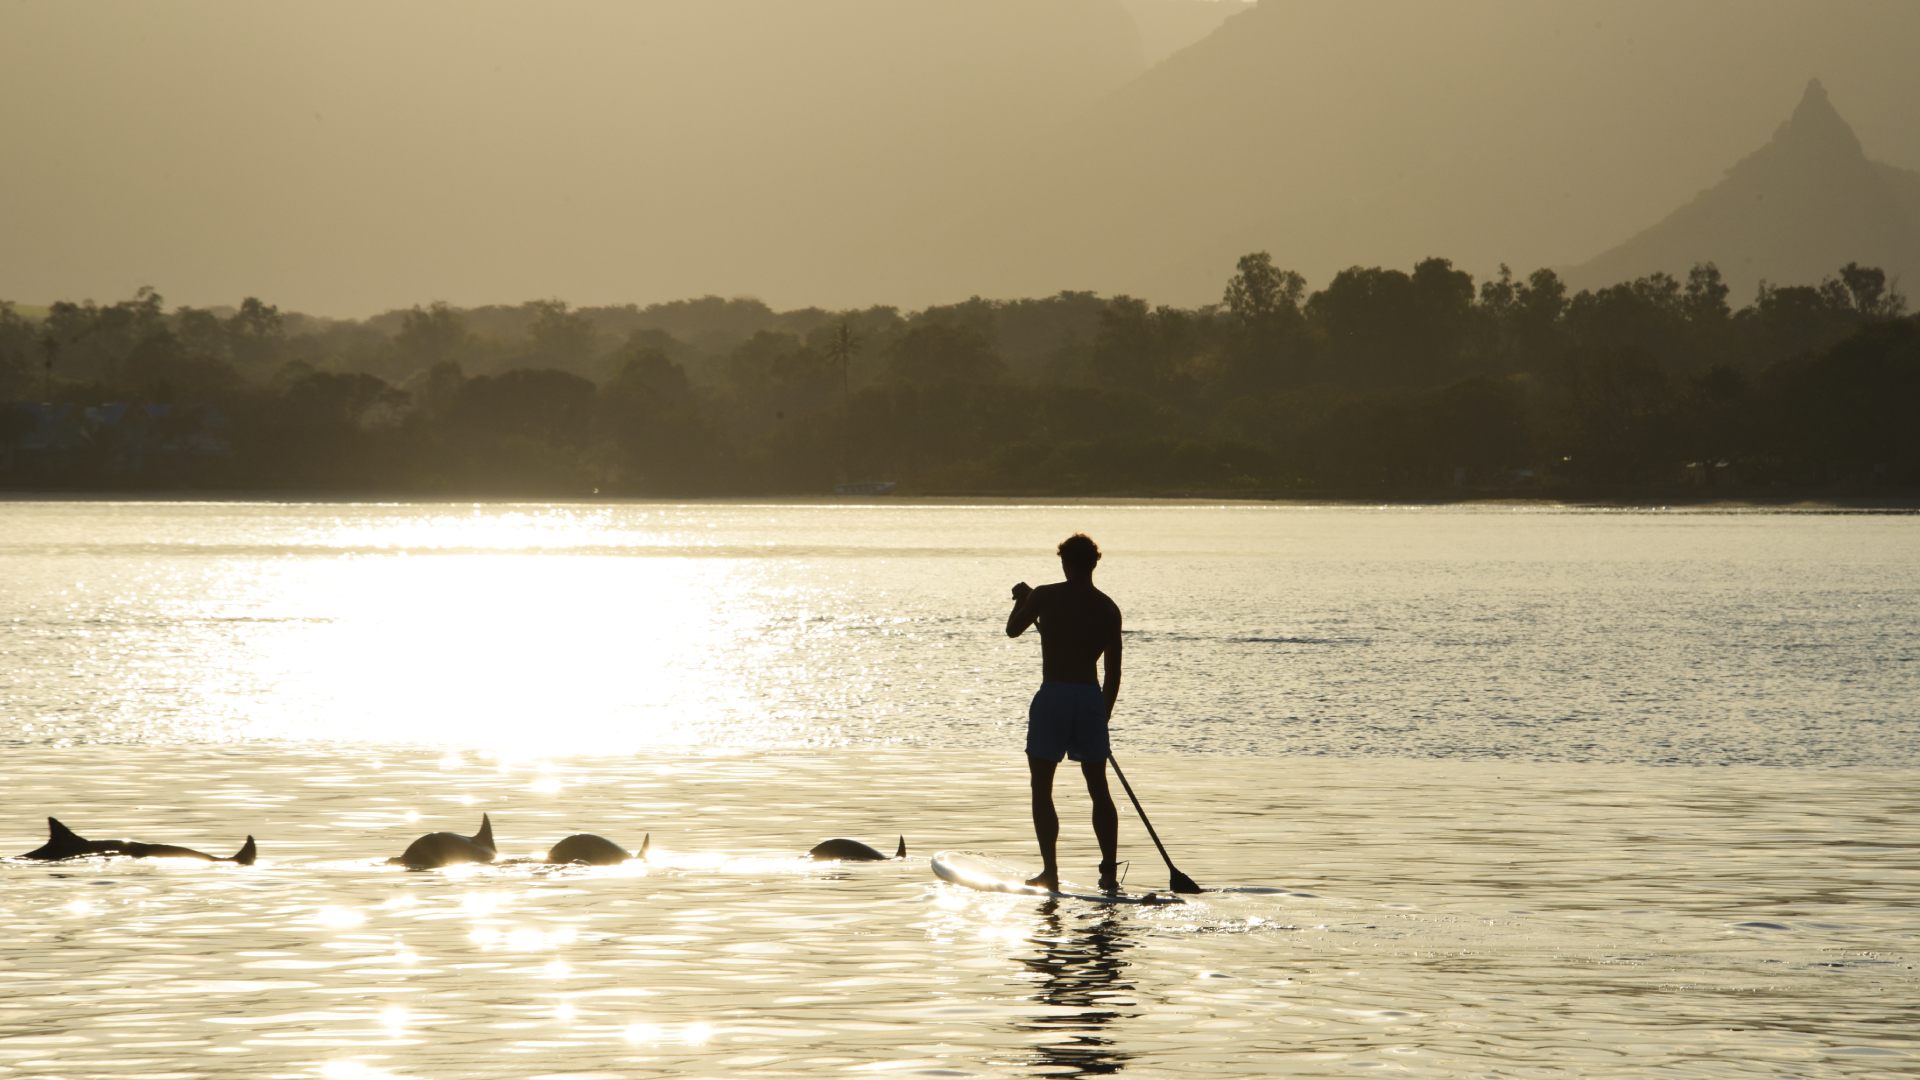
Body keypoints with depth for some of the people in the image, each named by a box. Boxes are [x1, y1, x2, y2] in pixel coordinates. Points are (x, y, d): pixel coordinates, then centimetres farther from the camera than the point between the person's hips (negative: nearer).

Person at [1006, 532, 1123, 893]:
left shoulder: (1045, 596, -7)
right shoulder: (1108, 608, 5)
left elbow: (1013, 630, 10)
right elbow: (1113, 670, 8)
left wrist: (1022, 599, 28)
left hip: (1053, 697, -3)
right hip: (1091, 698, 3)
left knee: (1042, 789, 6)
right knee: (1099, 790, 11)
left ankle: (1050, 871, 0)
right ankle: (1110, 872, 7)